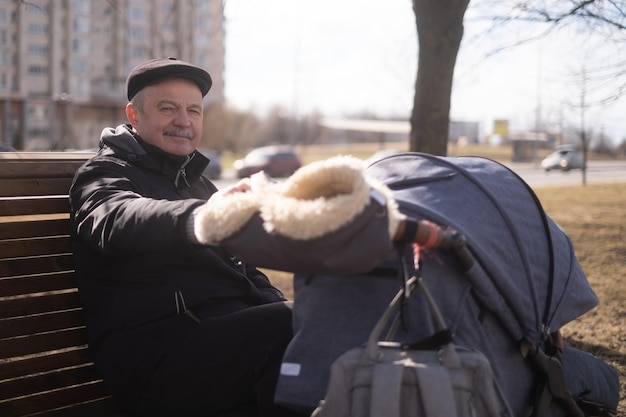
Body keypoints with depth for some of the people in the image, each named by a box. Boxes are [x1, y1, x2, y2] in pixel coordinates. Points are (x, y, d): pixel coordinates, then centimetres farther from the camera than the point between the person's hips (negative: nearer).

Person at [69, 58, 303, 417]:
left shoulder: (196, 182, 28)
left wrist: (285, 310, 6)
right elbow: (120, 220, -22)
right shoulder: (105, 175, 4)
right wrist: (199, 215, -44)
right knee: (296, 329, -32)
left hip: (231, 327, 7)